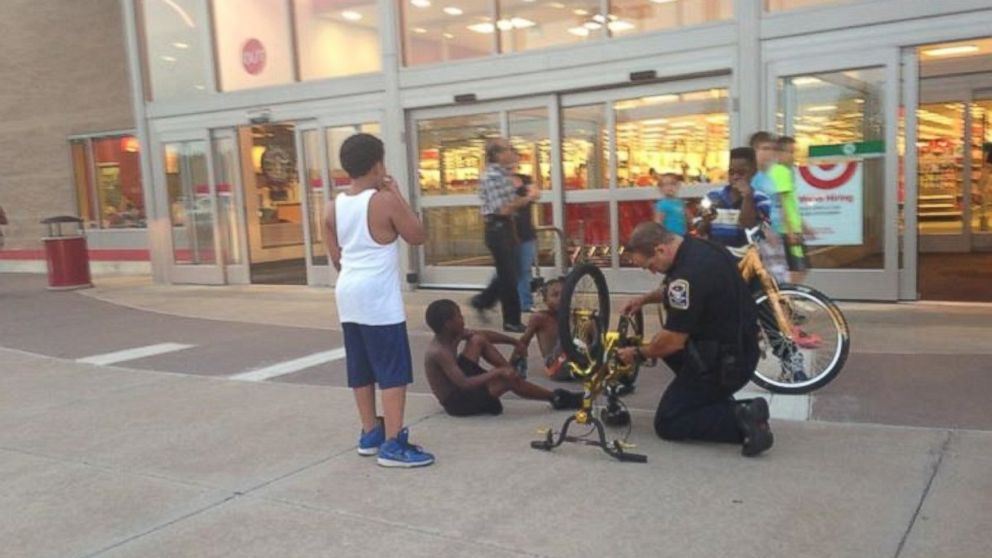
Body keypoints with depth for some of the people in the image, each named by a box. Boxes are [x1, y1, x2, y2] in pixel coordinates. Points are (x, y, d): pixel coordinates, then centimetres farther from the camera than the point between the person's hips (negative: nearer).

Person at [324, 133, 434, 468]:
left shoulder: (334, 207, 8)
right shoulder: (385, 201, -11)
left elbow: (336, 258, 13)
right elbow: (418, 237, -1)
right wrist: (398, 195, 1)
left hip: (348, 293, 8)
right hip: (378, 296, -7)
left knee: (361, 369, 15)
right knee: (394, 371, -4)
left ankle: (370, 433, 26)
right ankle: (393, 444, -4)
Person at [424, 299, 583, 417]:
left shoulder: (453, 334, -1)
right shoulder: (439, 352, -28)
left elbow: (485, 335, 10)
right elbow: (464, 384, -38)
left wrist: (514, 342, 9)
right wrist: (498, 372, -37)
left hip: (458, 386, 9)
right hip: (457, 402, -9)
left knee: (478, 340, 3)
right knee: (507, 379, -21)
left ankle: (513, 371, 6)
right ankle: (555, 398, -4)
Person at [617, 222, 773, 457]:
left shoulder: (689, 272, -28)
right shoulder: (697, 247, 2)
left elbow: (673, 341, -20)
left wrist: (637, 354, -4)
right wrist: (645, 299, 16)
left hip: (725, 362, -9)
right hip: (740, 347, 9)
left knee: (668, 423, 2)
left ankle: (740, 419, -12)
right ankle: (720, 402, 18)